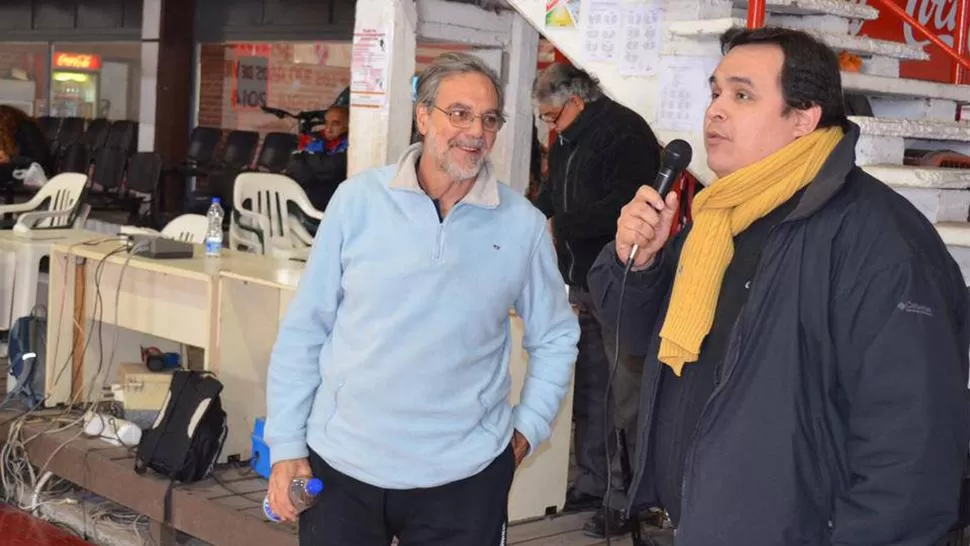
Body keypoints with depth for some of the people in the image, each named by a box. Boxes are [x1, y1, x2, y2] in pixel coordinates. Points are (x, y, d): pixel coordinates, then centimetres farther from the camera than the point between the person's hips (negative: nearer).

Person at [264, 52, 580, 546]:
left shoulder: (523, 224, -2)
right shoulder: (358, 200, -4)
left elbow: (555, 338, 10)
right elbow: (305, 329, 1)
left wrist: (529, 427, 1)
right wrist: (287, 445, 0)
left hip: (464, 475, 0)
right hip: (342, 464, 0)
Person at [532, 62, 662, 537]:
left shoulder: (625, 132, -15)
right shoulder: (567, 142, 13)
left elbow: (626, 205, -26)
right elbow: (552, 198, 22)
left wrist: (560, 226, -20)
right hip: (583, 284, 9)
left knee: (624, 395, -1)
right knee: (589, 391, 14)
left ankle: (626, 497, 8)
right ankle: (592, 484, 24)